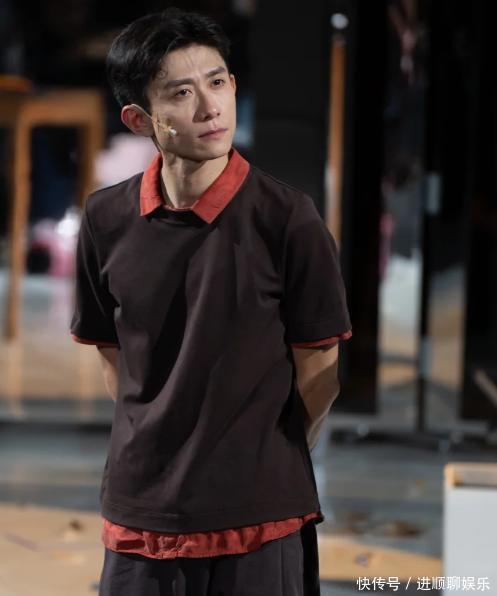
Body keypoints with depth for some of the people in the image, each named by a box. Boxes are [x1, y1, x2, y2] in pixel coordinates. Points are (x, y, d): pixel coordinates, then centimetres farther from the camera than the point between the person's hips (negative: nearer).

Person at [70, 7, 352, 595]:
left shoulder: (286, 217, -10)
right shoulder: (105, 221, 0)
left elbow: (317, 370, -2)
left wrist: (267, 463, 7)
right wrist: (158, 453, 8)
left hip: (258, 521, -3)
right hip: (140, 515, 3)